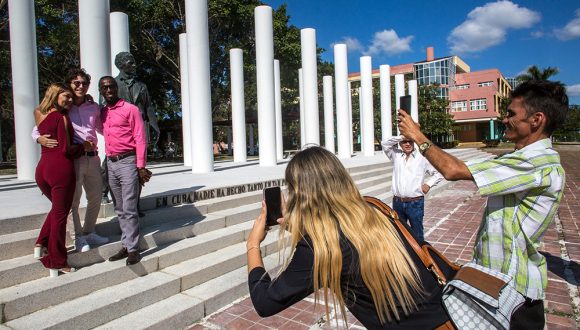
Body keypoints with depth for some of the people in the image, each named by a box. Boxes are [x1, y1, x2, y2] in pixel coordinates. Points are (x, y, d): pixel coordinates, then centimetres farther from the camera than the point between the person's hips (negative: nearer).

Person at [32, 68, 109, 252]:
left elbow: (101, 128, 23)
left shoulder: (93, 107, 10)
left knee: (95, 197, 13)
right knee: (73, 200, 2)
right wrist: (40, 139, -21)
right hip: (73, 158, -5)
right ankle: (78, 238, 18)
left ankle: (89, 232, 31)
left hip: (92, 158, 5)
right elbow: (37, 129, 1)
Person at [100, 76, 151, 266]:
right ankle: (126, 246, 18)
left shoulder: (130, 109, -2)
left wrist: (141, 167, -13)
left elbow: (140, 139, -7)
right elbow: (107, 137, 18)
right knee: (119, 210, 10)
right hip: (111, 163, 6)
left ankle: (133, 249, 1)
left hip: (128, 162, -6)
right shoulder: (102, 113, 16)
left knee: (129, 209, -6)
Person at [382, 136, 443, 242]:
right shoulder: (396, 155, 9)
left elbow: (438, 172, 6)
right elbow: (385, 144, -2)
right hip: (397, 202, 3)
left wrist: (428, 183, -7)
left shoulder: (422, 158, 0)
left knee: (417, 233, 5)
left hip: (415, 202, -3)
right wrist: (401, 137, -9)